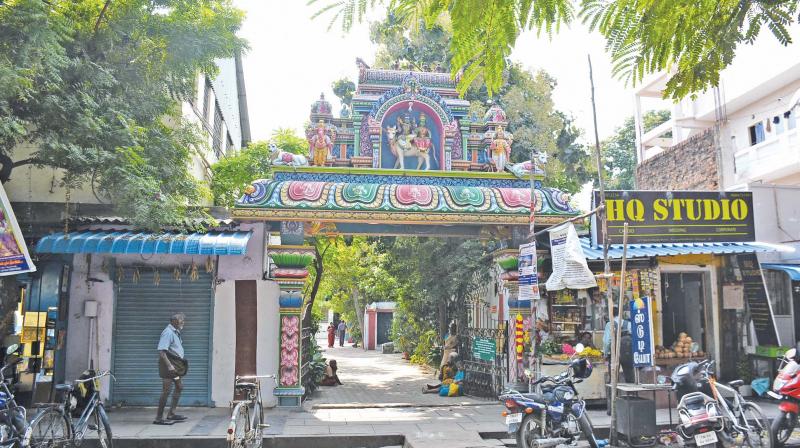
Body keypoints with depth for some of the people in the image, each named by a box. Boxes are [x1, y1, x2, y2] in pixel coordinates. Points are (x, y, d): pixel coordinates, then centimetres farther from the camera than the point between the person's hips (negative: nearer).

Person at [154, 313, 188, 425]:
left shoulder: (175, 332, 15)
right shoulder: (168, 332, -17)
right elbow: (161, 351, -24)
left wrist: (181, 363, 19)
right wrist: (169, 365, -29)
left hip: (175, 365, 11)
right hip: (168, 364, -11)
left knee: (179, 387, 15)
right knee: (167, 391, -8)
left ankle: (171, 414, 22)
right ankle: (159, 418, -1)